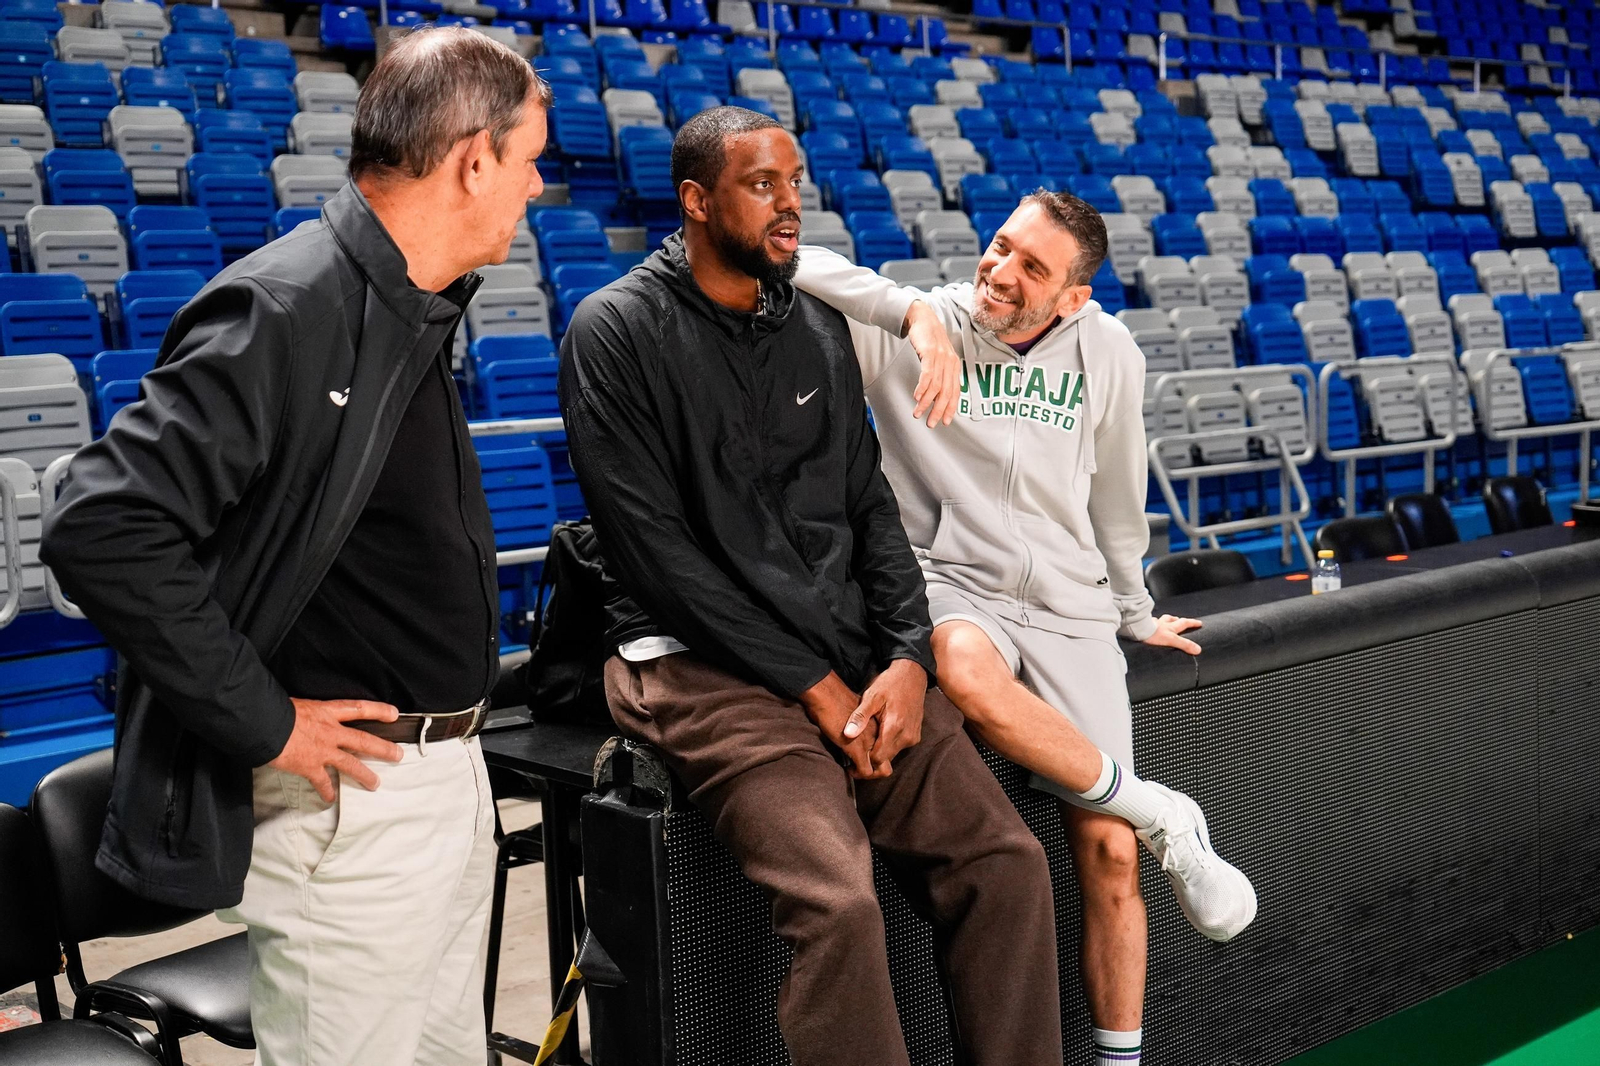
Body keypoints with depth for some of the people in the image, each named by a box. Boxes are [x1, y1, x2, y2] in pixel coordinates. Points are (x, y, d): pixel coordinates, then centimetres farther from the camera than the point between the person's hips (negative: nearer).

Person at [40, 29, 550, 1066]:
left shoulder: (419, 310, 10)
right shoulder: (283, 311, -21)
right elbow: (104, 530, -27)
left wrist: (457, 740, 13)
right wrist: (265, 725, -21)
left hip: (452, 774, 9)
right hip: (353, 795, -9)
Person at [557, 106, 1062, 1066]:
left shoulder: (818, 329, 14)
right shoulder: (618, 331, -5)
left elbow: (870, 507, 14)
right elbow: (654, 547, -11)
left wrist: (909, 656, -4)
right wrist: (812, 685, -13)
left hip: (854, 653, 6)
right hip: (706, 663, -6)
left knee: (1007, 861, -7)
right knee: (839, 900, -25)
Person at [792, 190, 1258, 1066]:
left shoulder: (1108, 354, 7)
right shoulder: (910, 332, -3)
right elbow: (795, 265, -17)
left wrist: (1135, 617, 28)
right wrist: (917, 313, -27)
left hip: (1068, 608, 3)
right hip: (947, 587, -2)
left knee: (1109, 850, -8)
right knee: (967, 673, -40)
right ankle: (1162, 815, -18)